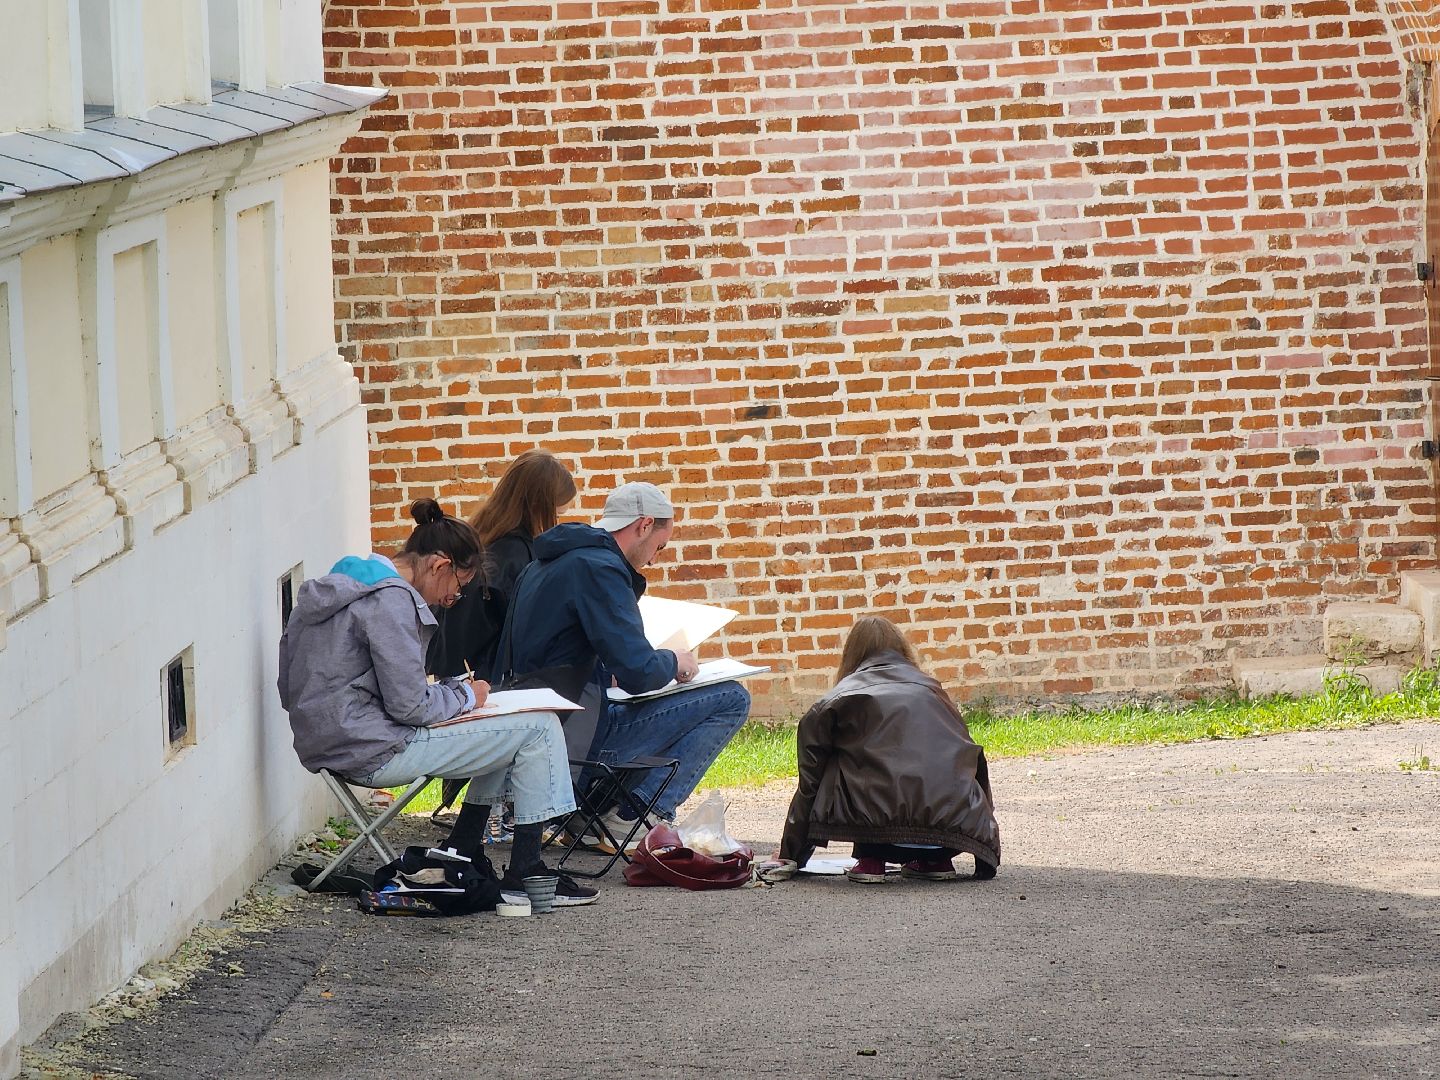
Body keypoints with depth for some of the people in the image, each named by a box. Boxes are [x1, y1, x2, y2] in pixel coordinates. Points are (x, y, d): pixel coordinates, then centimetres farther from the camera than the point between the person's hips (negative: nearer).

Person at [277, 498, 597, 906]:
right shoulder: (390, 600, -18)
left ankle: (461, 854, 20)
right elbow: (410, 706, -21)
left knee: (512, 728, 22)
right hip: (374, 752, -11)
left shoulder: (349, 585, 14)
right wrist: (466, 695, -2)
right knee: (539, 728, -6)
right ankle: (524, 874, -2)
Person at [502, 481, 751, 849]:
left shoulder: (549, 563, 16)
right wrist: (673, 662, 0)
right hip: (576, 742, -10)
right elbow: (640, 673, -21)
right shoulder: (598, 568, -15)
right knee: (731, 699, -7)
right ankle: (629, 818, -9)